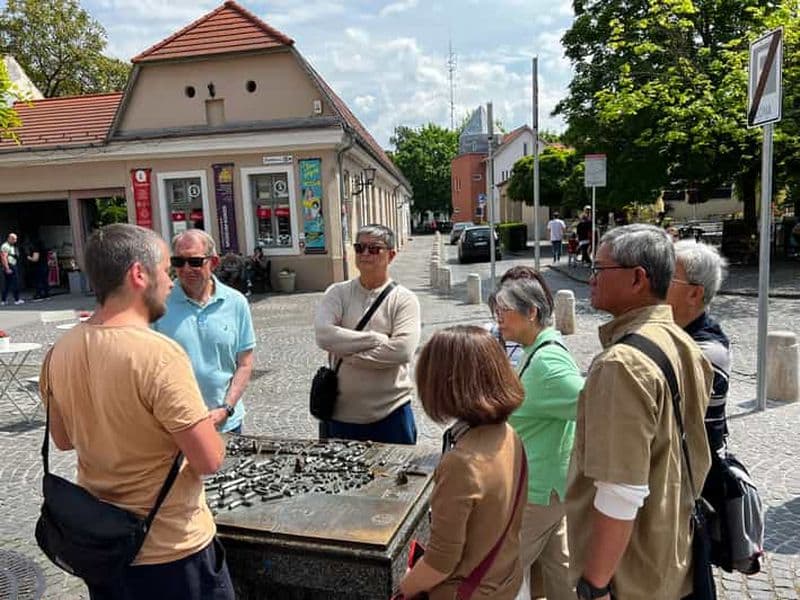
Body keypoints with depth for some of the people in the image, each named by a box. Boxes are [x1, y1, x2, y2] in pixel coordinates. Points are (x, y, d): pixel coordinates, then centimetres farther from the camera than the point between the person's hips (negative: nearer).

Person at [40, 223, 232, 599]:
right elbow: (209, 461, -25)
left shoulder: (61, 351, -5)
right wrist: (201, 424, -6)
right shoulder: (158, 354, -28)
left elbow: (63, 439, 9)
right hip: (170, 550, -6)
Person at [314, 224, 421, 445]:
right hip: (341, 412, 2)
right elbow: (324, 335, -17)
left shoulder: (404, 299, -5)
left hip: (390, 412, -2)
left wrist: (346, 353, -16)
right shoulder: (338, 293, 0)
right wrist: (378, 338, -19)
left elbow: (403, 350, -20)